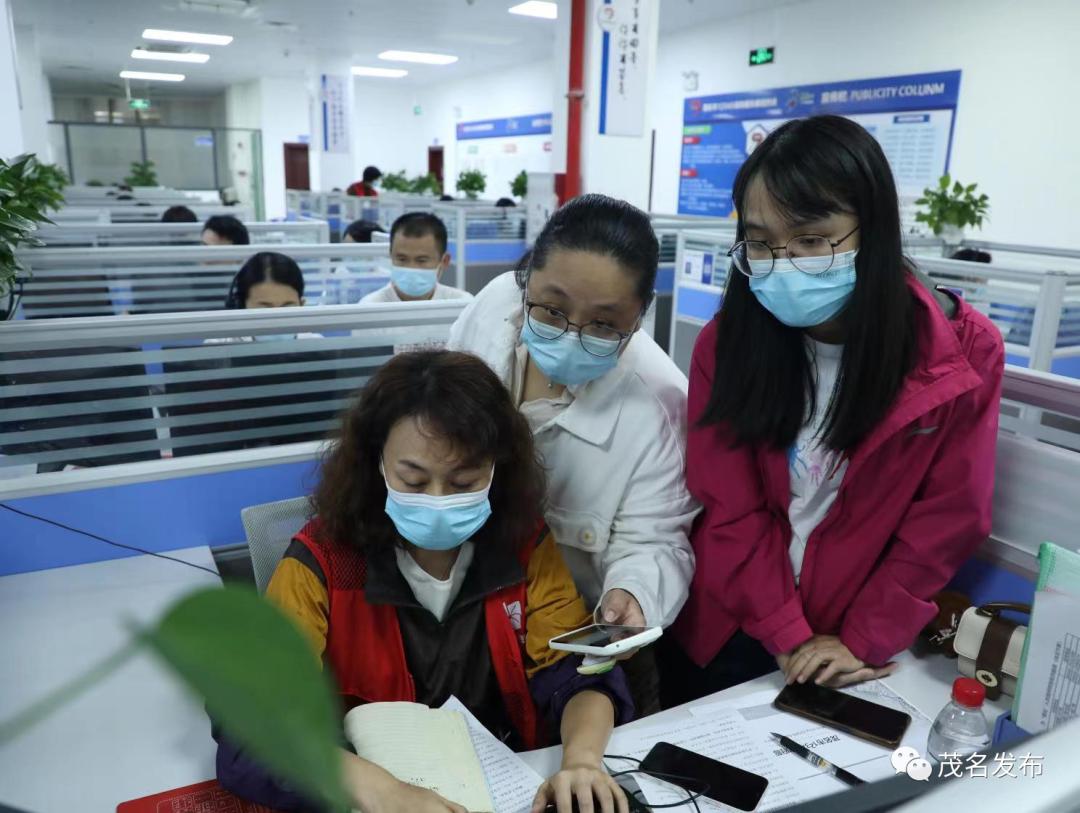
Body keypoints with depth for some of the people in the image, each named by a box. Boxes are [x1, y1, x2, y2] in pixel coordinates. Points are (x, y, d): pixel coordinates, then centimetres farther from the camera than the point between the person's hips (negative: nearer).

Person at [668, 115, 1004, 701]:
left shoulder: (963, 351, -14)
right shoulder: (727, 343, -13)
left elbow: (946, 521, -10)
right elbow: (730, 511, -11)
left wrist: (863, 641, -12)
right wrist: (788, 635, -15)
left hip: (862, 646, -1)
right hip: (731, 632, 2)